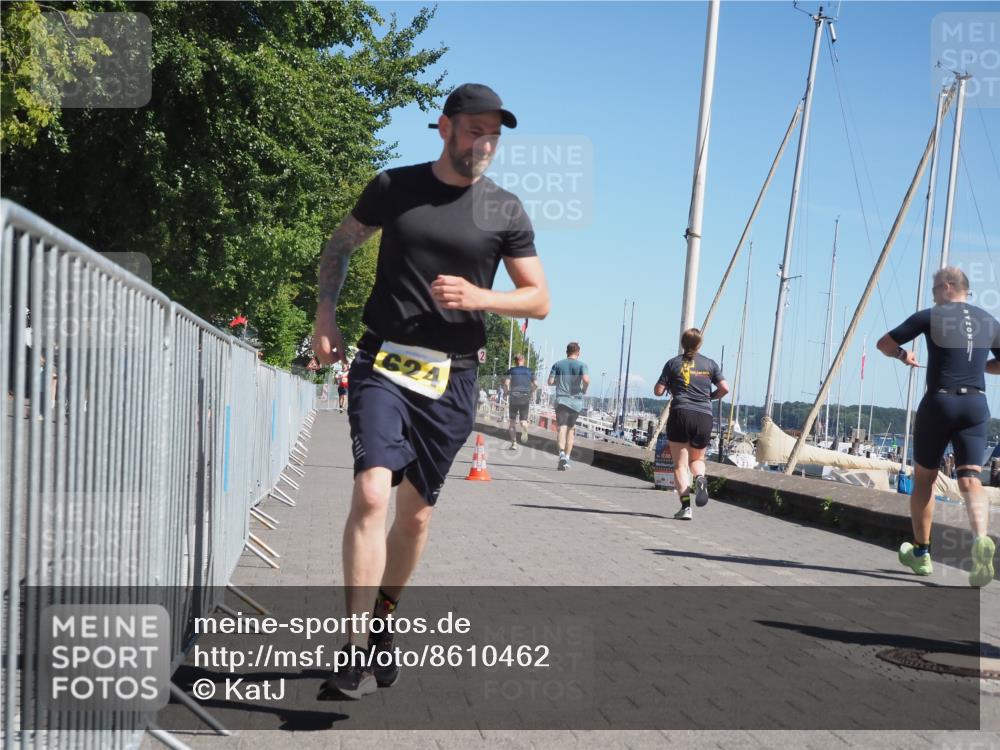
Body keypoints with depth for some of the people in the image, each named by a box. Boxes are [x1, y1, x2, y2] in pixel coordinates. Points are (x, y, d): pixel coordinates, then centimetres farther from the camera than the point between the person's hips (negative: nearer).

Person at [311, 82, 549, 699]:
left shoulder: (505, 210, 4)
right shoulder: (394, 187, 4)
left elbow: (539, 300, 6)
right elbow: (340, 246, 18)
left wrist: (479, 298, -12)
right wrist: (325, 317, 4)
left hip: (452, 377, 2)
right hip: (383, 364, -1)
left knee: (416, 512, 9)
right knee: (372, 493, -20)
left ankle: (382, 625, 31)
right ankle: (358, 650, -18)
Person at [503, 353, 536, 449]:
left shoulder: (511, 371, 3)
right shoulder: (529, 371, 10)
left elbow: (506, 383, -9)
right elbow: (536, 384, 2)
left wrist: (507, 391, 8)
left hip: (514, 398, -1)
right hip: (526, 399, 1)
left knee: (513, 421, 9)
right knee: (523, 420, 8)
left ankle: (514, 443, 4)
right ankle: (525, 430, -29)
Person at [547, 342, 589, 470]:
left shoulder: (558, 364, 7)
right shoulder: (581, 365, 1)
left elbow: (550, 381, 2)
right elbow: (586, 379, -17)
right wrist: (584, 390, 1)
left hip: (561, 400, 0)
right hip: (576, 401, 1)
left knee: (562, 428, -10)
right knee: (570, 429, 15)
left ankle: (562, 453, -34)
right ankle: (567, 458, 16)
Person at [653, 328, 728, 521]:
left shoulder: (674, 363, 6)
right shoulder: (710, 364, 10)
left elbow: (658, 390, 2)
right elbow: (724, 388, 2)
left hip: (680, 414, -2)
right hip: (704, 416, 2)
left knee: (680, 463, 2)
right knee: (697, 459, 21)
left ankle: (685, 506, -12)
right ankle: (700, 478, -14)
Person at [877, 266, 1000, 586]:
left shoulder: (930, 317, -2)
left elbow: (884, 344, 5)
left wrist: (903, 355, 24)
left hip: (939, 403, -3)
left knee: (923, 479, 13)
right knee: (970, 481, -3)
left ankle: (921, 553, 21)